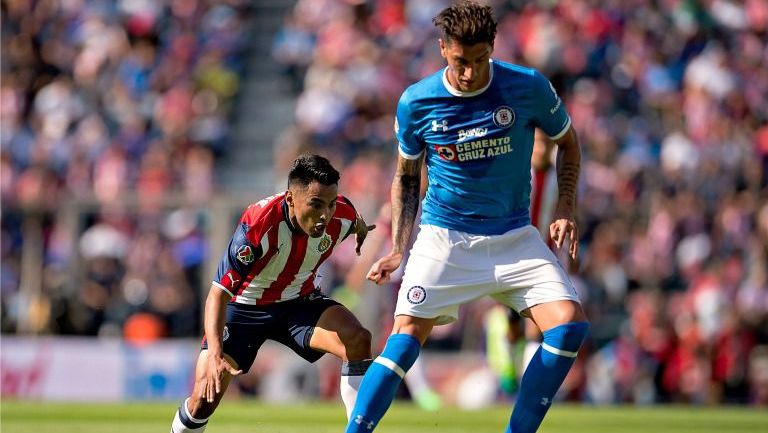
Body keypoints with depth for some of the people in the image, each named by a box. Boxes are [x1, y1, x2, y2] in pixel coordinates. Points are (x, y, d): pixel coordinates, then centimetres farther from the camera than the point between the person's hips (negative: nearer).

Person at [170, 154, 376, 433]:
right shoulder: (258, 225, -36)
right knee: (205, 397, -11)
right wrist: (215, 356, -49)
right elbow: (218, 294, -37)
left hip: (300, 301, 3)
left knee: (358, 341, -24)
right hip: (244, 307, -3)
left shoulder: (342, 216, -21)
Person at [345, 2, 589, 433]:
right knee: (406, 336, -17)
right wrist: (399, 250, 0)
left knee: (570, 325, -16)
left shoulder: (529, 87, -8)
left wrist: (566, 210, -2)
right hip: (443, 236, -1)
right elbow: (406, 177, 9)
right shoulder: (417, 102, -7)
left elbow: (567, 142, 10)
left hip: (514, 236, 1)